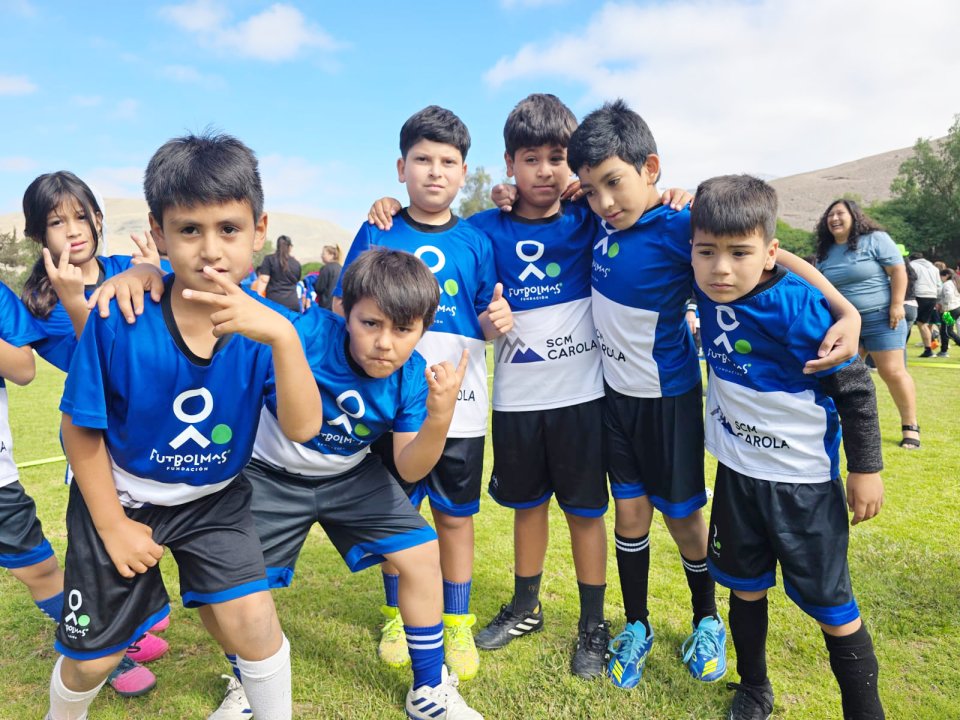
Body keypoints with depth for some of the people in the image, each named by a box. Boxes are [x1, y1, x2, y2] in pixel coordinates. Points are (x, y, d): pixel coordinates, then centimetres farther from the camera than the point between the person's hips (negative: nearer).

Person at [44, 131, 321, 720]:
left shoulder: (264, 325, -22)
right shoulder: (119, 321, -26)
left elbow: (303, 428, -34)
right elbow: (82, 429, -12)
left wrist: (282, 336, -49)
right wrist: (113, 526, -7)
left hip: (216, 498, 1)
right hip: (119, 495, 0)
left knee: (254, 621, -11)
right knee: (93, 658, 14)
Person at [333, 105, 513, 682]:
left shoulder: (475, 242, 4)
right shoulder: (376, 234, 2)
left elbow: (486, 323, 7)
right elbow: (342, 310, 3)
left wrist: (498, 321, -14)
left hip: (460, 403, 1)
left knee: (456, 515, 10)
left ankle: (457, 623, 29)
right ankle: (399, 615, 34)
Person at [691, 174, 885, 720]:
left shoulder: (798, 307, -24)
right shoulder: (709, 289, -9)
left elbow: (855, 388, -14)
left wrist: (866, 468, -9)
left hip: (803, 480, -5)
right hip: (737, 471, 5)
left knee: (830, 603, 7)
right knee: (745, 587, 19)